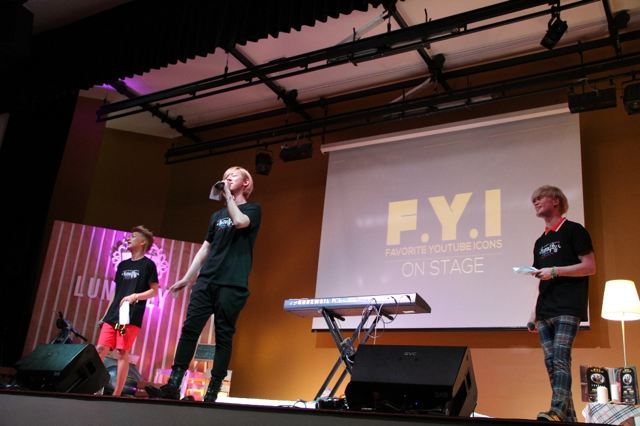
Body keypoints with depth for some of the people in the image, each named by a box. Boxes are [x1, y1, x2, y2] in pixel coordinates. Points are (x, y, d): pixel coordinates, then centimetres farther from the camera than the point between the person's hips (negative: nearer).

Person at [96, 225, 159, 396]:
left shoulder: (148, 264, 2)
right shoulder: (122, 264, 20)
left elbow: (154, 291, -3)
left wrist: (135, 296, -18)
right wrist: (106, 314, 17)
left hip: (131, 316, -6)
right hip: (113, 315, 6)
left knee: (122, 352, -9)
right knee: (100, 349, -2)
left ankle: (116, 395, -7)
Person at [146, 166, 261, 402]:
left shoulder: (252, 209, 7)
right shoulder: (217, 215, 23)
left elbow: (240, 221, -17)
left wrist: (228, 194, -8)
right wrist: (187, 278, 16)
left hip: (232, 284, -5)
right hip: (206, 281, 5)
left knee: (223, 336, -5)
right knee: (189, 329, -5)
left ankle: (212, 392, -2)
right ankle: (173, 386, -5)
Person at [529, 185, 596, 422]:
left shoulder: (573, 230, 1)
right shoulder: (540, 241, 21)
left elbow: (590, 267, -6)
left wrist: (555, 271, -15)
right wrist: (535, 313, 16)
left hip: (567, 308, -7)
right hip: (545, 311, 7)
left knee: (560, 358, -18)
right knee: (551, 362, 2)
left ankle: (558, 411, -24)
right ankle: (569, 417, 6)